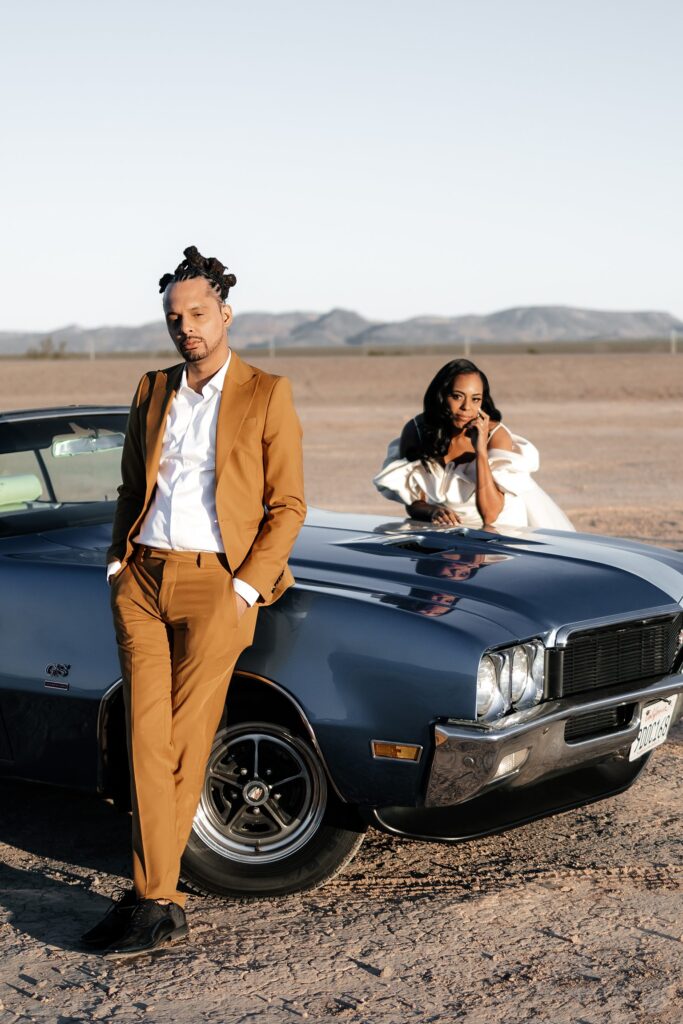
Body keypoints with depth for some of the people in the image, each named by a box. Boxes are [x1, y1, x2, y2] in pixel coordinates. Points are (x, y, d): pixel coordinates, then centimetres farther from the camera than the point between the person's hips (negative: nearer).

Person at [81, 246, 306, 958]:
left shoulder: (267, 395, 1)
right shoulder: (152, 392, 14)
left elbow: (288, 506, 0)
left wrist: (247, 589, -9)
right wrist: (118, 564, 7)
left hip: (215, 584, -4)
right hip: (142, 580, 4)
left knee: (183, 744, -4)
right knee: (146, 738, -5)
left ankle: (148, 896, 4)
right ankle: (158, 902, -1)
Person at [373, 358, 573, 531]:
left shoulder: (496, 435, -11)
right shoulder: (416, 431, -5)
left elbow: (489, 515, -18)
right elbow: (413, 503, 1)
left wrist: (481, 450, -23)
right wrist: (433, 512, -23)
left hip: (493, 534, -2)